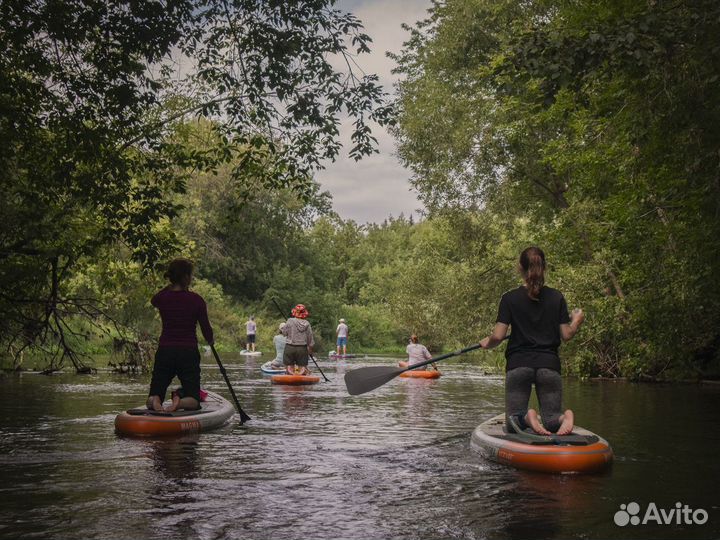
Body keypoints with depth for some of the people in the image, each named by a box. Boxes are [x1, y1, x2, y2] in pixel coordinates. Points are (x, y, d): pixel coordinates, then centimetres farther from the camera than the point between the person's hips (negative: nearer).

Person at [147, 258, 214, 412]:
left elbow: (153, 301, 29)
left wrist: (171, 286, 24)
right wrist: (210, 341, 19)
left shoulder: (162, 297, 1)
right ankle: (180, 403, -27)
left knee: (153, 397, 12)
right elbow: (206, 329, -2)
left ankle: (155, 401, -23)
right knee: (193, 401, 6)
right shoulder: (196, 299, -8)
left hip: (164, 352, 2)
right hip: (188, 353, -2)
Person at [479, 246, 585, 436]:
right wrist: (576, 321, 23)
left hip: (518, 365, -1)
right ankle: (564, 417, -25)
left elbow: (498, 336, -7)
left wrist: (487, 343, 14)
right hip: (549, 364, 2)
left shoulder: (510, 298, -2)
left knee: (513, 423, 9)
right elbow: (566, 335, 3)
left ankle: (526, 418, -25)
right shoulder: (557, 297, 4)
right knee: (552, 420, 9)